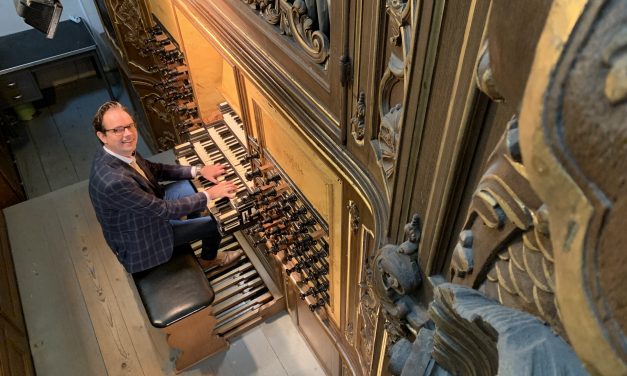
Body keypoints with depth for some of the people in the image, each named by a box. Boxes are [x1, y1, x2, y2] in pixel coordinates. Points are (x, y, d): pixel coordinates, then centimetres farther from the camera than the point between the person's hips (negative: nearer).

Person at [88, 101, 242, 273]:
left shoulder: (120, 150, -14)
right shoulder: (113, 180, -40)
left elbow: (154, 169, 3)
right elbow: (164, 210, -31)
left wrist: (198, 170, -4)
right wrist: (209, 194, -23)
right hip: (140, 239, -8)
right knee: (216, 222, 1)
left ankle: (194, 231, 36)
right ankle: (208, 259, 33)